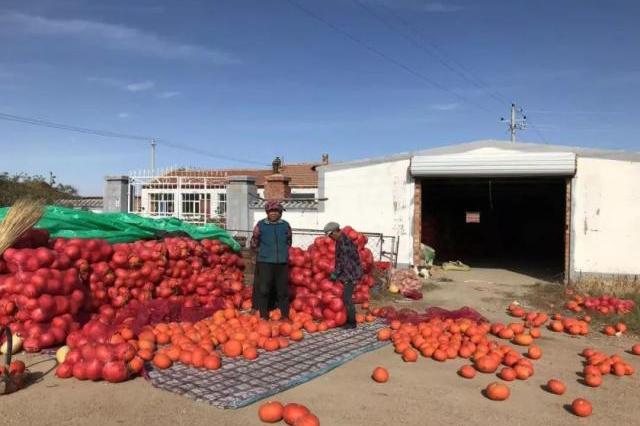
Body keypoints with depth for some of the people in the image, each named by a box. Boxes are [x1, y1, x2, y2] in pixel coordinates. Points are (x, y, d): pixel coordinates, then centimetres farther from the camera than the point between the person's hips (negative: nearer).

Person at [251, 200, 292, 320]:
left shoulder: (285, 225, 6)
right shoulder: (261, 225, 0)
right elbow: (254, 243, 7)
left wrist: (284, 253, 12)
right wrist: (262, 252, 6)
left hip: (282, 263, 2)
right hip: (265, 262, -2)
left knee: (283, 289, 6)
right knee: (263, 289, -1)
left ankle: (285, 315, 16)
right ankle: (264, 315, 9)